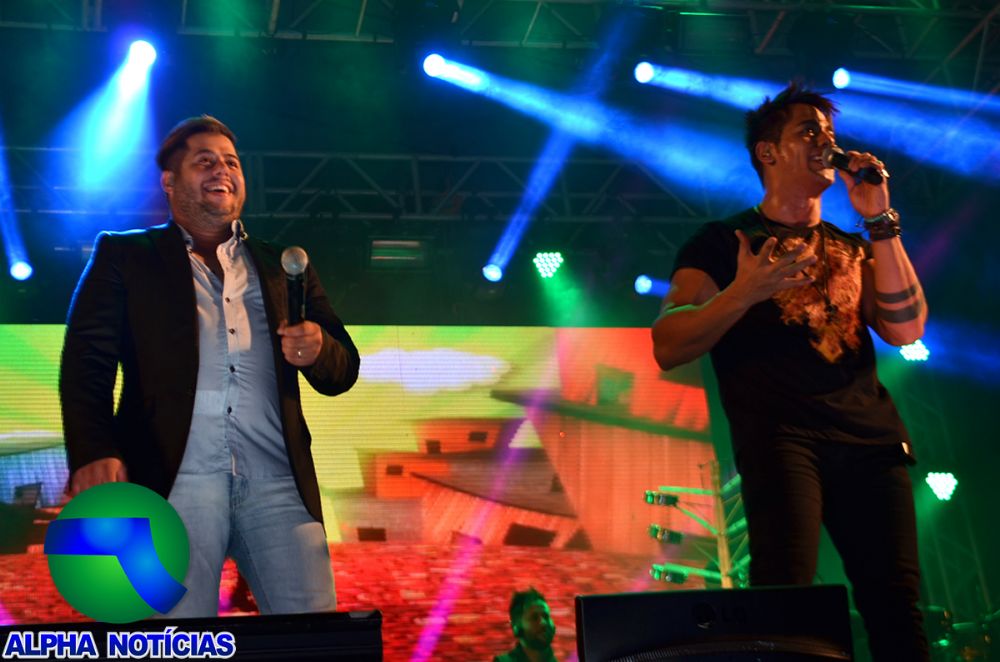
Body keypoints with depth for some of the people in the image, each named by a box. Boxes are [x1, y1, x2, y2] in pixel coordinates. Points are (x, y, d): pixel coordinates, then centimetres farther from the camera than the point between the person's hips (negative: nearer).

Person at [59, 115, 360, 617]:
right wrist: (93, 453, -15)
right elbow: (87, 361, 3)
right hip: (174, 478, -2)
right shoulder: (123, 255, 16)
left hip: (278, 481, 2)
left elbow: (342, 372, 21)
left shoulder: (281, 265, 23)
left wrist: (317, 349, -3)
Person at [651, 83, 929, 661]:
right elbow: (668, 349, 0)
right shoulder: (725, 241, 13)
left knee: (898, 612, -7)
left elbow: (906, 329, 9)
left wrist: (880, 221, 5)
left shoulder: (852, 247, 27)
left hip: (873, 439, 4)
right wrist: (746, 291, -15)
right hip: (781, 435, -4)